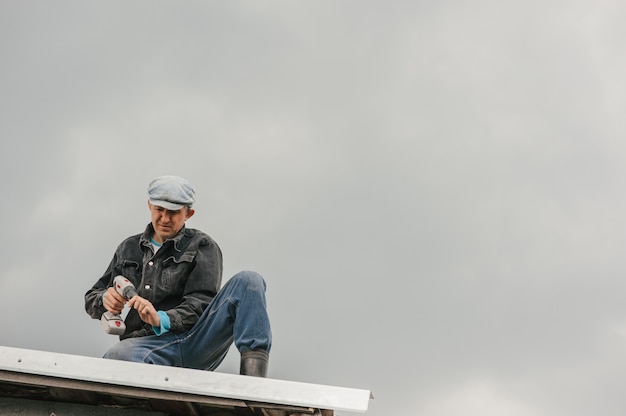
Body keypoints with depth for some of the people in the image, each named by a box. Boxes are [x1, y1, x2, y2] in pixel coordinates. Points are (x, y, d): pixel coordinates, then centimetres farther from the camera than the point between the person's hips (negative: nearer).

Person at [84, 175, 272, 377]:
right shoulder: (128, 249, 24)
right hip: (144, 343, 1)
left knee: (247, 281, -22)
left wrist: (161, 319, -21)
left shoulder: (202, 247, 13)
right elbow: (91, 299, 27)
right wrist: (105, 299, 0)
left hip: (197, 340, -1)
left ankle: (253, 370, -38)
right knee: (117, 355, -37)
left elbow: (200, 304, -1)